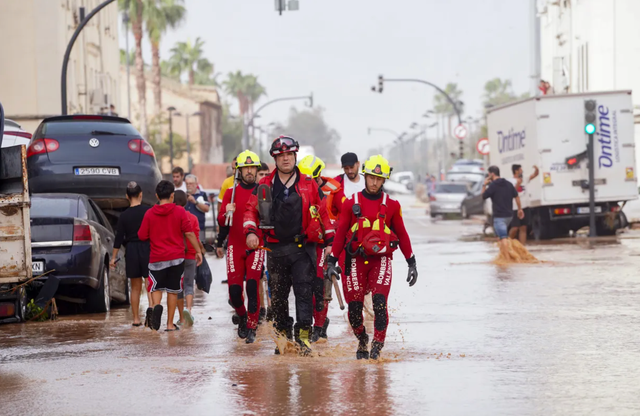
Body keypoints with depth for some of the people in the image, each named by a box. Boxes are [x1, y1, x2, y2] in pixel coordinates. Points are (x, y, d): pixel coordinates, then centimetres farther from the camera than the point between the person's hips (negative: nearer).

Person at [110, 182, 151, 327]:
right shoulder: (148, 211, -5)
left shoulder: (124, 216, -1)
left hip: (131, 251, 2)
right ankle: (151, 308, -25)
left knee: (135, 287, 10)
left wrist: (113, 258, 6)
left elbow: (119, 238, 0)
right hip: (147, 249, -2)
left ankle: (136, 319, 12)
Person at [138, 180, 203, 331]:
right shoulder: (179, 211, -4)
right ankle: (170, 323, 10)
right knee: (173, 290, 9)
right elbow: (189, 233, -6)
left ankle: (156, 305, -21)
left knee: (156, 288, 11)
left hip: (157, 258, 0)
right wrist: (198, 251, 2)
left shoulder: (149, 213, -2)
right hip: (176, 257, 0)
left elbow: (142, 236, 1)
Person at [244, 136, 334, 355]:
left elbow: (322, 213, 11)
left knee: (304, 291, -12)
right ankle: (283, 335, 19)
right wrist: (250, 232, -8)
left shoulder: (309, 185, 5)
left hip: (303, 248, -2)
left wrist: (330, 240, 8)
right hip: (275, 248, 2)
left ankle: (303, 335, -13)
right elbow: (251, 209, 9)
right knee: (277, 295, 7)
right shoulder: (265, 186, 7)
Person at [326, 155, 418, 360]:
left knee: (380, 302, -18)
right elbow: (340, 233, 8)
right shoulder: (351, 203, 5)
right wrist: (332, 260, 3)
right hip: (356, 260, 1)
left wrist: (411, 262, 11)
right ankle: (362, 342, 22)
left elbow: (402, 235, 12)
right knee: (354, 307, -2)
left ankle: (377, 346, -12)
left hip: (381, 259, 0)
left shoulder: (391, 205, 6)